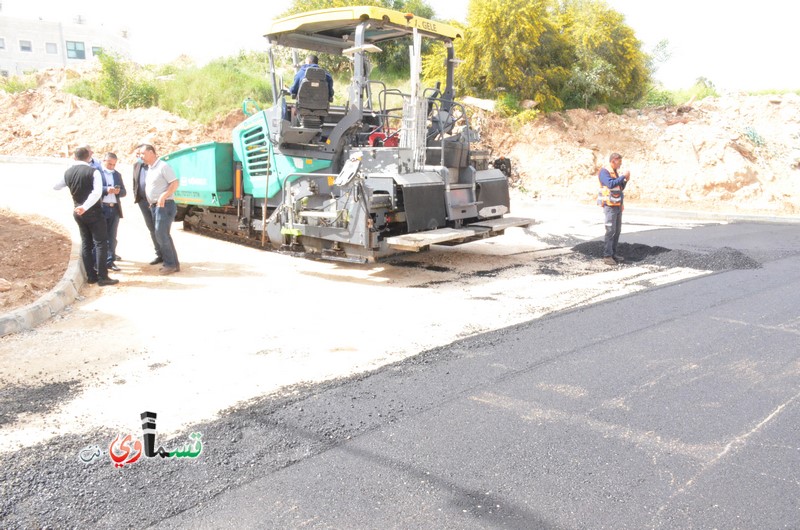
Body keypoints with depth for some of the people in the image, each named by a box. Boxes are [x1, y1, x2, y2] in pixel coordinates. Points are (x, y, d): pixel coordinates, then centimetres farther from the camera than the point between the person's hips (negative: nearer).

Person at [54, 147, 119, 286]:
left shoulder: (68, 173, 5)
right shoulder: (93, 171, -12)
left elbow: (55, 187, 22)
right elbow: (97, 192, -26)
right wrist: (85, 207, -26)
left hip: (78, 212, 6)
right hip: (93, 212, -6)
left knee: (86, 244, 14)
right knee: (101, 243, -2)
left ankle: (91, 276, 16)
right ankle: (102, 277, -5)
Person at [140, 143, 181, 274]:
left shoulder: (163, 166, -11)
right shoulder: (149, 168, 15)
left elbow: (175, 183, -16)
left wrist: (163, 196, -23)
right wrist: (151, 202, 14)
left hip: (164, 205, -9)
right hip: (154, 206, 9)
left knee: (161, 235, -11)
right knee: (163, 236, 10)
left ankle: (170, 264, -3)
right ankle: (174, 263, 16)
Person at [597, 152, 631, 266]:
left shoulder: (616, 172, 15)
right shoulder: (604, 172, -11)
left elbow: (620, 188, 20)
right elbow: (610, 184, -27)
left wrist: (626, 181, 3)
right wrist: (623, 176, -20)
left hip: (618, 205, 8)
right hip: (609, 206, -8)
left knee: (617, 230, 9)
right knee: (610, 231, -10)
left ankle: (613, 253, 16)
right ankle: (607, 256, -7)